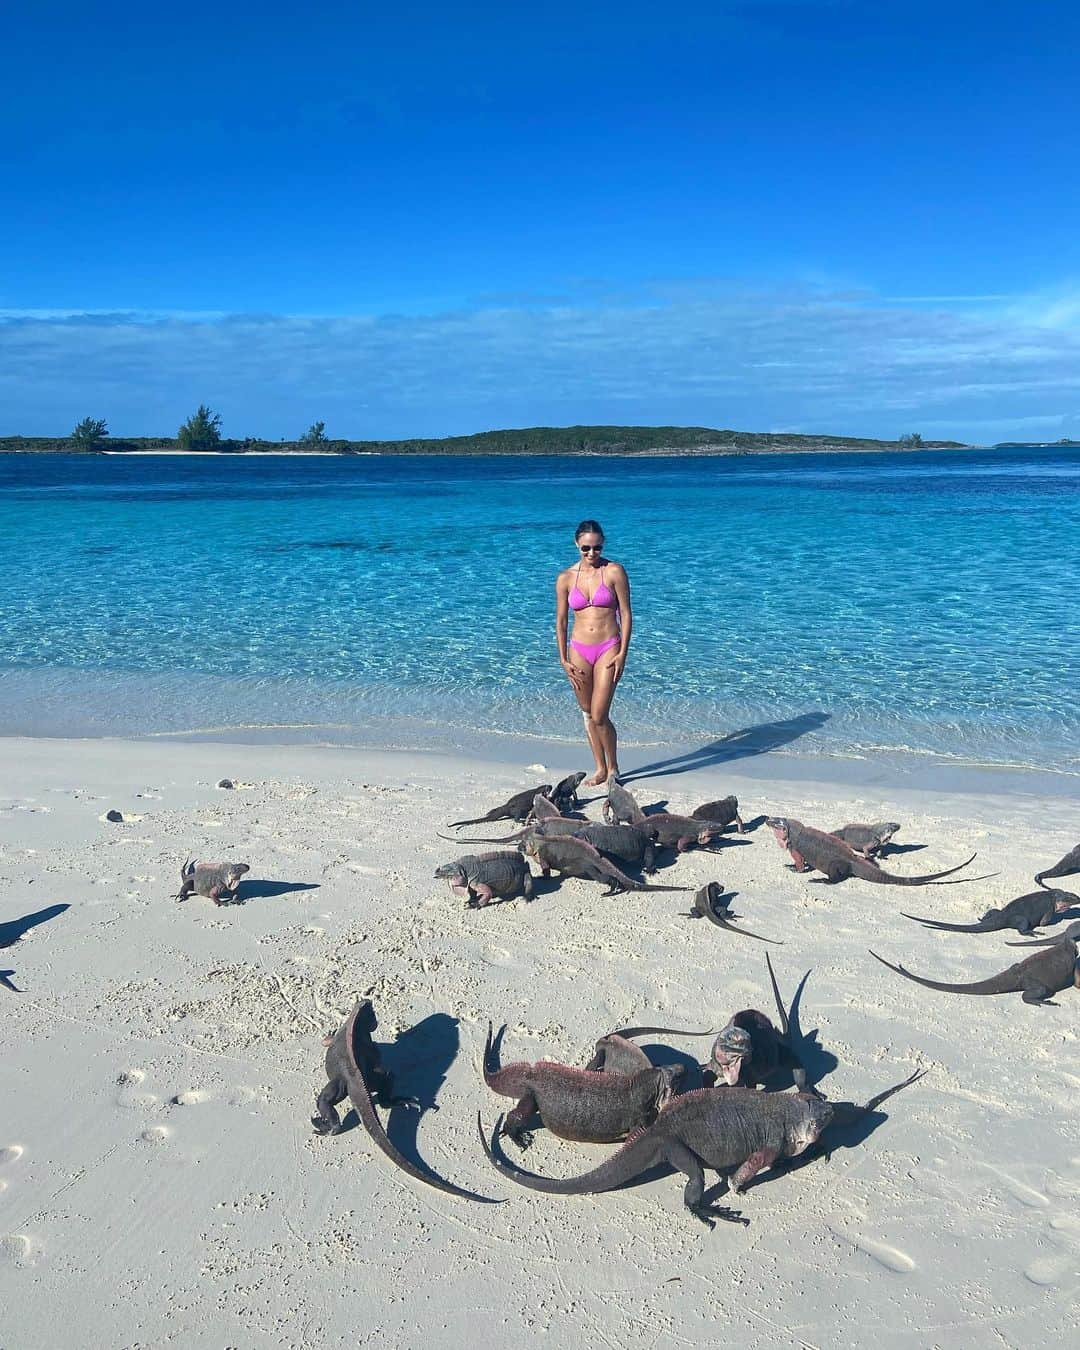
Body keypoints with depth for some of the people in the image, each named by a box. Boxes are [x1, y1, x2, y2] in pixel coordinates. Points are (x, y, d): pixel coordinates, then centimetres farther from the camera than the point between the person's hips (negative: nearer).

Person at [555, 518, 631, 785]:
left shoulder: (614, 572, -4)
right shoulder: (565, 578, 3)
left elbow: (625, 615, -3)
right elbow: (560, 621, 7)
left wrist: (622, 653, -9)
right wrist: (564, 660, 2)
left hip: (608, 648, -3)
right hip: (579, 651, 4)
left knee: (599, 716, -9)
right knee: (588, 714, 11)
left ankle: (613, 769, 11)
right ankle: (600, 769, 24)